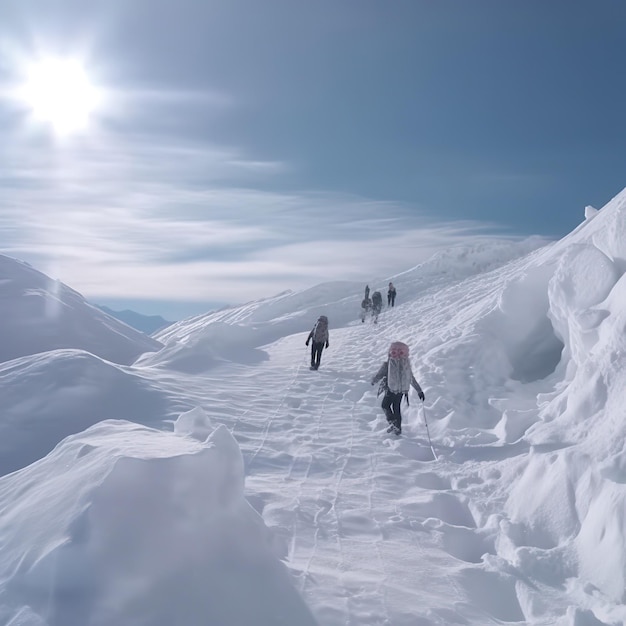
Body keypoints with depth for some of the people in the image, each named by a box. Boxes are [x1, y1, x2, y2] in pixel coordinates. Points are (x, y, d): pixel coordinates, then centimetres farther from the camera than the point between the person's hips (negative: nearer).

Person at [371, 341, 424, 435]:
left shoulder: (387, 364, -13)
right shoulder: (406, 365, -2)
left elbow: (378, 375, -3)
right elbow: (412, 379, 3)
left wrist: (373, 381, 19)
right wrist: (419, 391, 10)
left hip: (390, 390, -4)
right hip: (402, 391, 4)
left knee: (385, 406, 18)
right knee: (396, 408, 20)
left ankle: (393, 422, 1)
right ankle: (398, 428, 24)